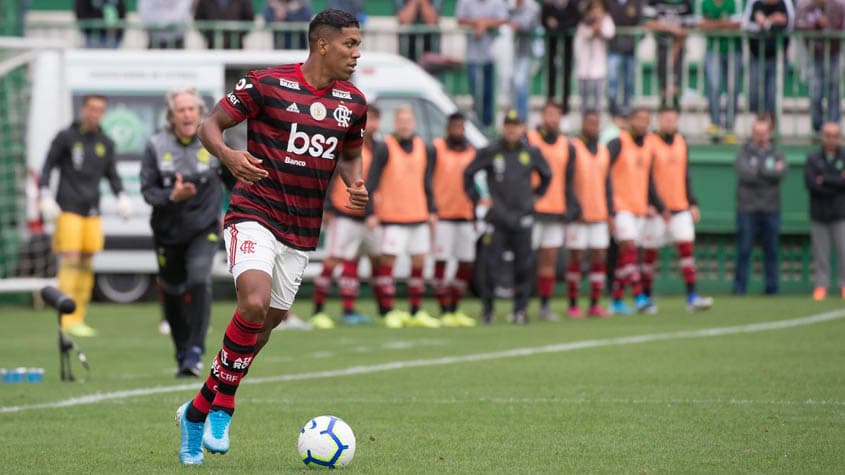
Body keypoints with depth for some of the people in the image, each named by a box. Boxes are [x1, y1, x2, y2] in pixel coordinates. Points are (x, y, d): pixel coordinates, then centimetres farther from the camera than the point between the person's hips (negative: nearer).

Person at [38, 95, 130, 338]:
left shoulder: (105, 143, 12)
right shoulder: (66, 137, 0)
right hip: (68, 209, -5)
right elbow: (47, 167, 3)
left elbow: (112, 174, 19)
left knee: (87, 264, 4)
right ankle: (67, 320, -15)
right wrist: (45, 196, -8)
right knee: (70, 261, -13)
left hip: (92, 210, 5)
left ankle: (79, 318, 10)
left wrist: (121, 197, 3)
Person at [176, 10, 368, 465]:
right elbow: (209, 124, -5)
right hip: (253, 215, -6)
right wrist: (227, 154, -27)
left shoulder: (353, 102, 6)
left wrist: (355, 186, -1)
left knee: (269, 321, 7)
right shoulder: (267, 84, -10)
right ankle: (222, 406, -7)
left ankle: (198, 411, 24)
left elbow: (350, 155, 21)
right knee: (255, 303, -27)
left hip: (302, 231, 6)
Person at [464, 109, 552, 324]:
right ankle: (487, 310, 3)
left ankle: (520, 309, 7)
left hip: (522, 217, 2)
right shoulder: (490, 152, 0)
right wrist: (477, 198, 4)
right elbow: (468, 174, 8)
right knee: (490, 266, -5)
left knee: (523, 266, 0)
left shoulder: (531, 153, 7)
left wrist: (535, 195, 16)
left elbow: (546, 175, 24)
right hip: (497, 216, -2)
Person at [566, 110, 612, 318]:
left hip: (599, 215, 5)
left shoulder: (603, 151, 14)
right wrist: (575, 210, -15)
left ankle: (595, 305, 6)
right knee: (576, 258, -2)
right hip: (577, 215, -5)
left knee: (600, 258, 1)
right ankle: (573, 305, 5)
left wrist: (610, 213, 10)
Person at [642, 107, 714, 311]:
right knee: (650, 252, 2)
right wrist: (661, 207, -16)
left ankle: (692, 297, -10)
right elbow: (648, 179, -12)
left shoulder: (681, 142, 11)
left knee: (686, 248, -6)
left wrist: (692, 203, 11)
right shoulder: (650, 143, -8)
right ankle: (645, 297, 13)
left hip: (680, 208, 5)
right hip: (656, 209, -5)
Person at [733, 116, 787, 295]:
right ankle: (739, 287, 1)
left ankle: (772, 287, 9)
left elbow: (782, 173, -8)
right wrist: (770, 172, -9)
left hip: (771, 209, 2)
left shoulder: (777, 154, 11)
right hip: (747, 208, -2)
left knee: (771, 250, 4)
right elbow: (744, 173, -13)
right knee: (744, 250, -3)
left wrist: (758, 171, -10)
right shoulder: (744, 153, 6)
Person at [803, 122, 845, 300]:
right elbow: (810, 184, -7)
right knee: (820, 252, -1)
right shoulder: (813, 159, 8)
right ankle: (821, 285, 5)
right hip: (819, 213, 1)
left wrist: (825, 180, -10)